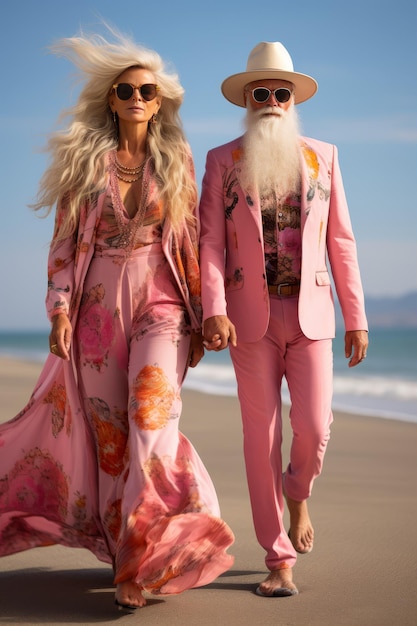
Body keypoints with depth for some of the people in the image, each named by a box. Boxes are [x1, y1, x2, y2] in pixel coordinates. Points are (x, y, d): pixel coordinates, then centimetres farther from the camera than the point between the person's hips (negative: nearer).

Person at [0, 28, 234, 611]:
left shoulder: (177, 162, 7)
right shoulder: (85, 161, 7)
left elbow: (192, 242, 7)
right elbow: (64, 240, 5)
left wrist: (199, 316, 3)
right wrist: (60, 310, -4)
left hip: (159, 304, -1)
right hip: (98, 307, 1)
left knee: (152, 416, -18)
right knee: (108, 431, 4)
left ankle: (144, 558, -15)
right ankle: (128, 553, 17)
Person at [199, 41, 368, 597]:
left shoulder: (323, 156, 8)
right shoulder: (222, 161, 5)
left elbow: (341, 240, 7)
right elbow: (211, 242, -3)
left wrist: (356, 318, 2)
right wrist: (213, 311, -17)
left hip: (310, 315, 1)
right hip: (252, 317, -1)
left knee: (313, 428, -10)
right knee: (262, 436, -1)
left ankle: (298, 495, 26)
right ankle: (279, 561, 9)